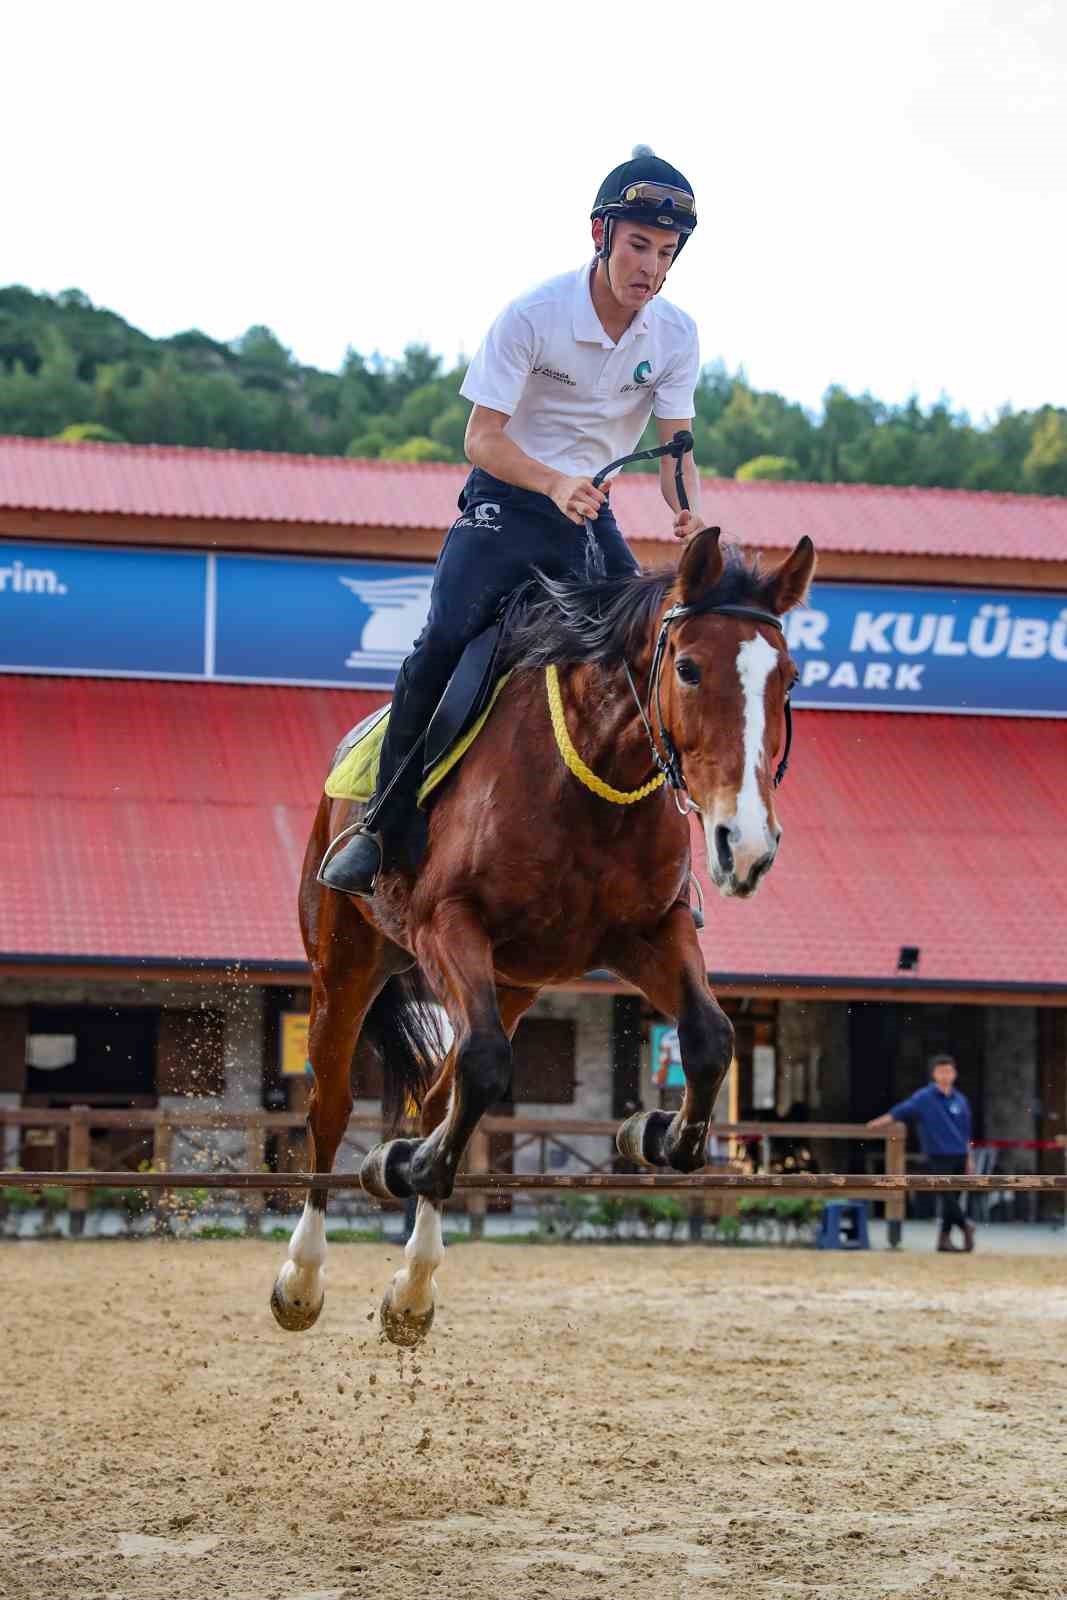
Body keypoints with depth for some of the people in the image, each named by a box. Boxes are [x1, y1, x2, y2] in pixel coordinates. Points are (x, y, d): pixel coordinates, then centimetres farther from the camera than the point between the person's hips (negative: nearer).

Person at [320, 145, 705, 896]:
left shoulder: (676, 335, -5)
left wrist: (690, 514, -32)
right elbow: (482, 438, -19)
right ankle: (382, 825, -12)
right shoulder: (533, 315, -17)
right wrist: (555, 484, -38)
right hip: (506, 501, -4)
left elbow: (674, 446, -9)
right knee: (446, 638, -24)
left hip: (591, 512, 4)